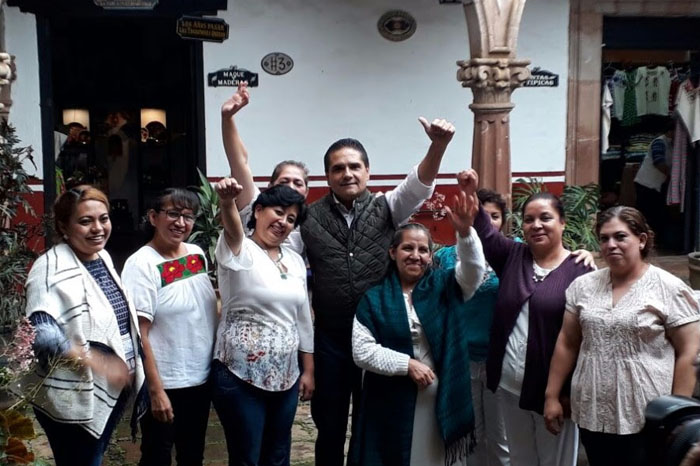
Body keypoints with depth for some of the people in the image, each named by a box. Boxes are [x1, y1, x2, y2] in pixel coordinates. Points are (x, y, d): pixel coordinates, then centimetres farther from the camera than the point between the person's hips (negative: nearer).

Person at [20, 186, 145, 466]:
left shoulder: (103, 257, 6)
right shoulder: (52, 268, -19)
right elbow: (41, 334, -28)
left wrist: (128, 370, 15)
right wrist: (99, 362, -31)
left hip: (113, 388, 8)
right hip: (73, 398, -8)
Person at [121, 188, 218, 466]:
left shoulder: (197, 254, 3)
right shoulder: (142, 264, -16)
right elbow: (139, 334, -18)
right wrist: (155, 390, -20)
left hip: (201, 378, 6)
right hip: (165, 384, -6)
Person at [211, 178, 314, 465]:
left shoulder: (295, 261, 8)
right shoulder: (239, 251, -10)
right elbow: (233, 227, -34)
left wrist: (308, 370, 13)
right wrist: (227, 201, -56)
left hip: (286, 376, 6)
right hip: (240, 376, -6)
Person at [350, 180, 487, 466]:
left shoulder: (444, 286, 4)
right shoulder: (374, 298, 0)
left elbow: (473, 270, -15)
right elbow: (362, 351, -5)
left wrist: (465, 232, -32)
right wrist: (407, 364, -14)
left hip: (442, 398, 1)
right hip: (392, 402, -1)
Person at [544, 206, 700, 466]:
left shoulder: (669, 289, -7)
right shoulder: (583, 286, 5)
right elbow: (567, 344, 9)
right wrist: (552, 396, 8)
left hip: (647, 419, -4)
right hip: (592, 414, 4)